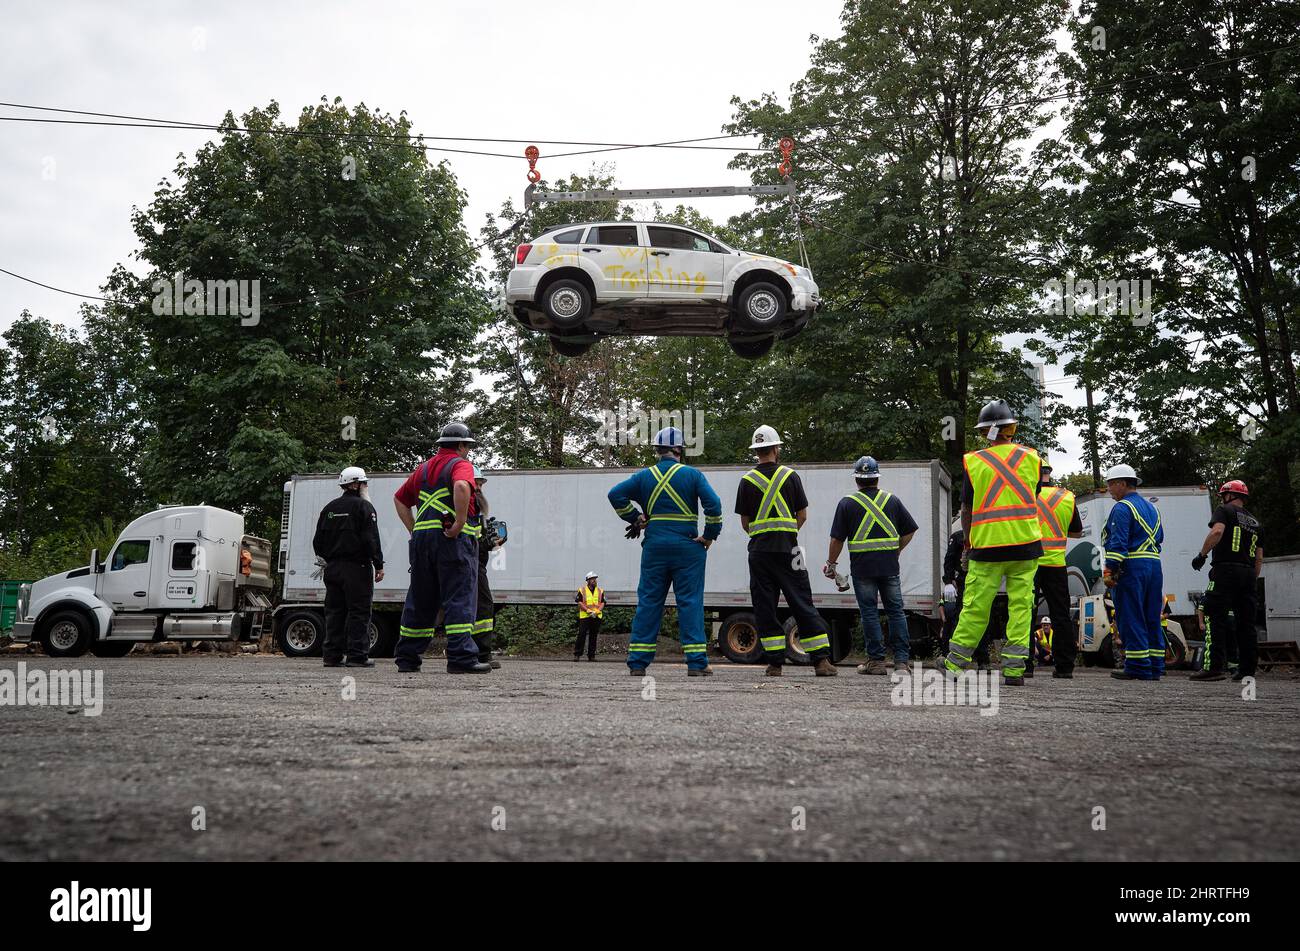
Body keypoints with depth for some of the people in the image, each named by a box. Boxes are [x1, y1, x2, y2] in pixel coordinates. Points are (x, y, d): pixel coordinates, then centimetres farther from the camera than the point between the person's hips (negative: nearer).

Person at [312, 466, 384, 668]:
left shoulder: (329, 507, 15)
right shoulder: (363, 506, -6)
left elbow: (317, 541, 17)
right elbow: (371, 539, -13)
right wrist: (379, 565, -10)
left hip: (332, 568, 7)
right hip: (356, 567, -7)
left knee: (334, 612, 9)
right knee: (359, 612, -4)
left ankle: (332, 655, 9)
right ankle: (357, 655, -6)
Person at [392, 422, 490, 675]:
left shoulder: (424, 467, 21)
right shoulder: (461, 464, -3)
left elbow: (400, 498, 26)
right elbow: (461, 487, -26)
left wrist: (414, 530, 19)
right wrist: (459, 523, -20)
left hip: (421, 538, 7)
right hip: (453, 540, -7)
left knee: (419, 600, 13)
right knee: (460, 599, -6)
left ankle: (406, 657, 18)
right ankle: (461, 657, -12)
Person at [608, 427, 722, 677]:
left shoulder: (645, 476, 7)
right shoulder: (692, 475, -1)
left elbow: (616, 494, 1)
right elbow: (713, 503, -11)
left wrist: (635, 518, 6)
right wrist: (710, 535, -3)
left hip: (654, 546, 3)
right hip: (687, 546, -2)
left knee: (648, 602, 6)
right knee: (690, 603, 0)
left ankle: (637, 662, 5)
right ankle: (696, 663, -2)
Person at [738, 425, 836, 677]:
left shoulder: (747, 481, 2)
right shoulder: (790, 476, 1)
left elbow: (744, 523, 6)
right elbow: (802, 516, 5)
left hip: (759, 551, 1)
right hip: (787, 548, 0)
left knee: (764, 608, 5)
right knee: (803, 604, 3)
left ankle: (775, 663, 3)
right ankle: (821, 660, 0)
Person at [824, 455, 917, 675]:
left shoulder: (847, 503, 0)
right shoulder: (893, 500, 8)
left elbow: (837, 539, -1)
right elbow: (910, 530, 11)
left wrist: (830, 563, 10)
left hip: (862, 567, -2)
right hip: (890, 566, 2)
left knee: (869, 613, 3)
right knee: (895, 611, 7)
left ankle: (876, 660, 4)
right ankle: (901, 660, 5)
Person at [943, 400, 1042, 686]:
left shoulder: (973, 462, -3)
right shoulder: (1030, 457, 4)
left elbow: (966, 509, 5)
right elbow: (1033, 500, 14)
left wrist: (967, 545, 17)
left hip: (987, 545, -2)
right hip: (1025, 543, 2)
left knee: (975, 607, 4)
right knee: (1021, 606, 5)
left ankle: (955, 664, 13)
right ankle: (1014, 668, 4)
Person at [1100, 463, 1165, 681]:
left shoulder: (1122, 508, -8)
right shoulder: (1151, 508, 20)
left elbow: (1118, 543, -16)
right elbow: (1160, 537, 24)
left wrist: (1109, 570, -17)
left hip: (1132, 567, -9)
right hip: (1154, 565, 9)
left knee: (1131, 619, -6)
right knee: (1151, 619, 10)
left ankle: (1138, 667, -8)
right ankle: (1155, 667, 11)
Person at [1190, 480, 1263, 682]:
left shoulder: (1224, 511, 2)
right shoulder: (1254, 522, 22)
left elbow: (1217, 531, -19)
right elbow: (1259, 558, 20)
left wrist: (1202, 554, -13)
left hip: (1225, 569, -7)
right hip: (1248, 573, 7)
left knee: (1215, 619, -10)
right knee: (1245, 622, 9)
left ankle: (1213, 666, -18)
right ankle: (1247, 669, 9)